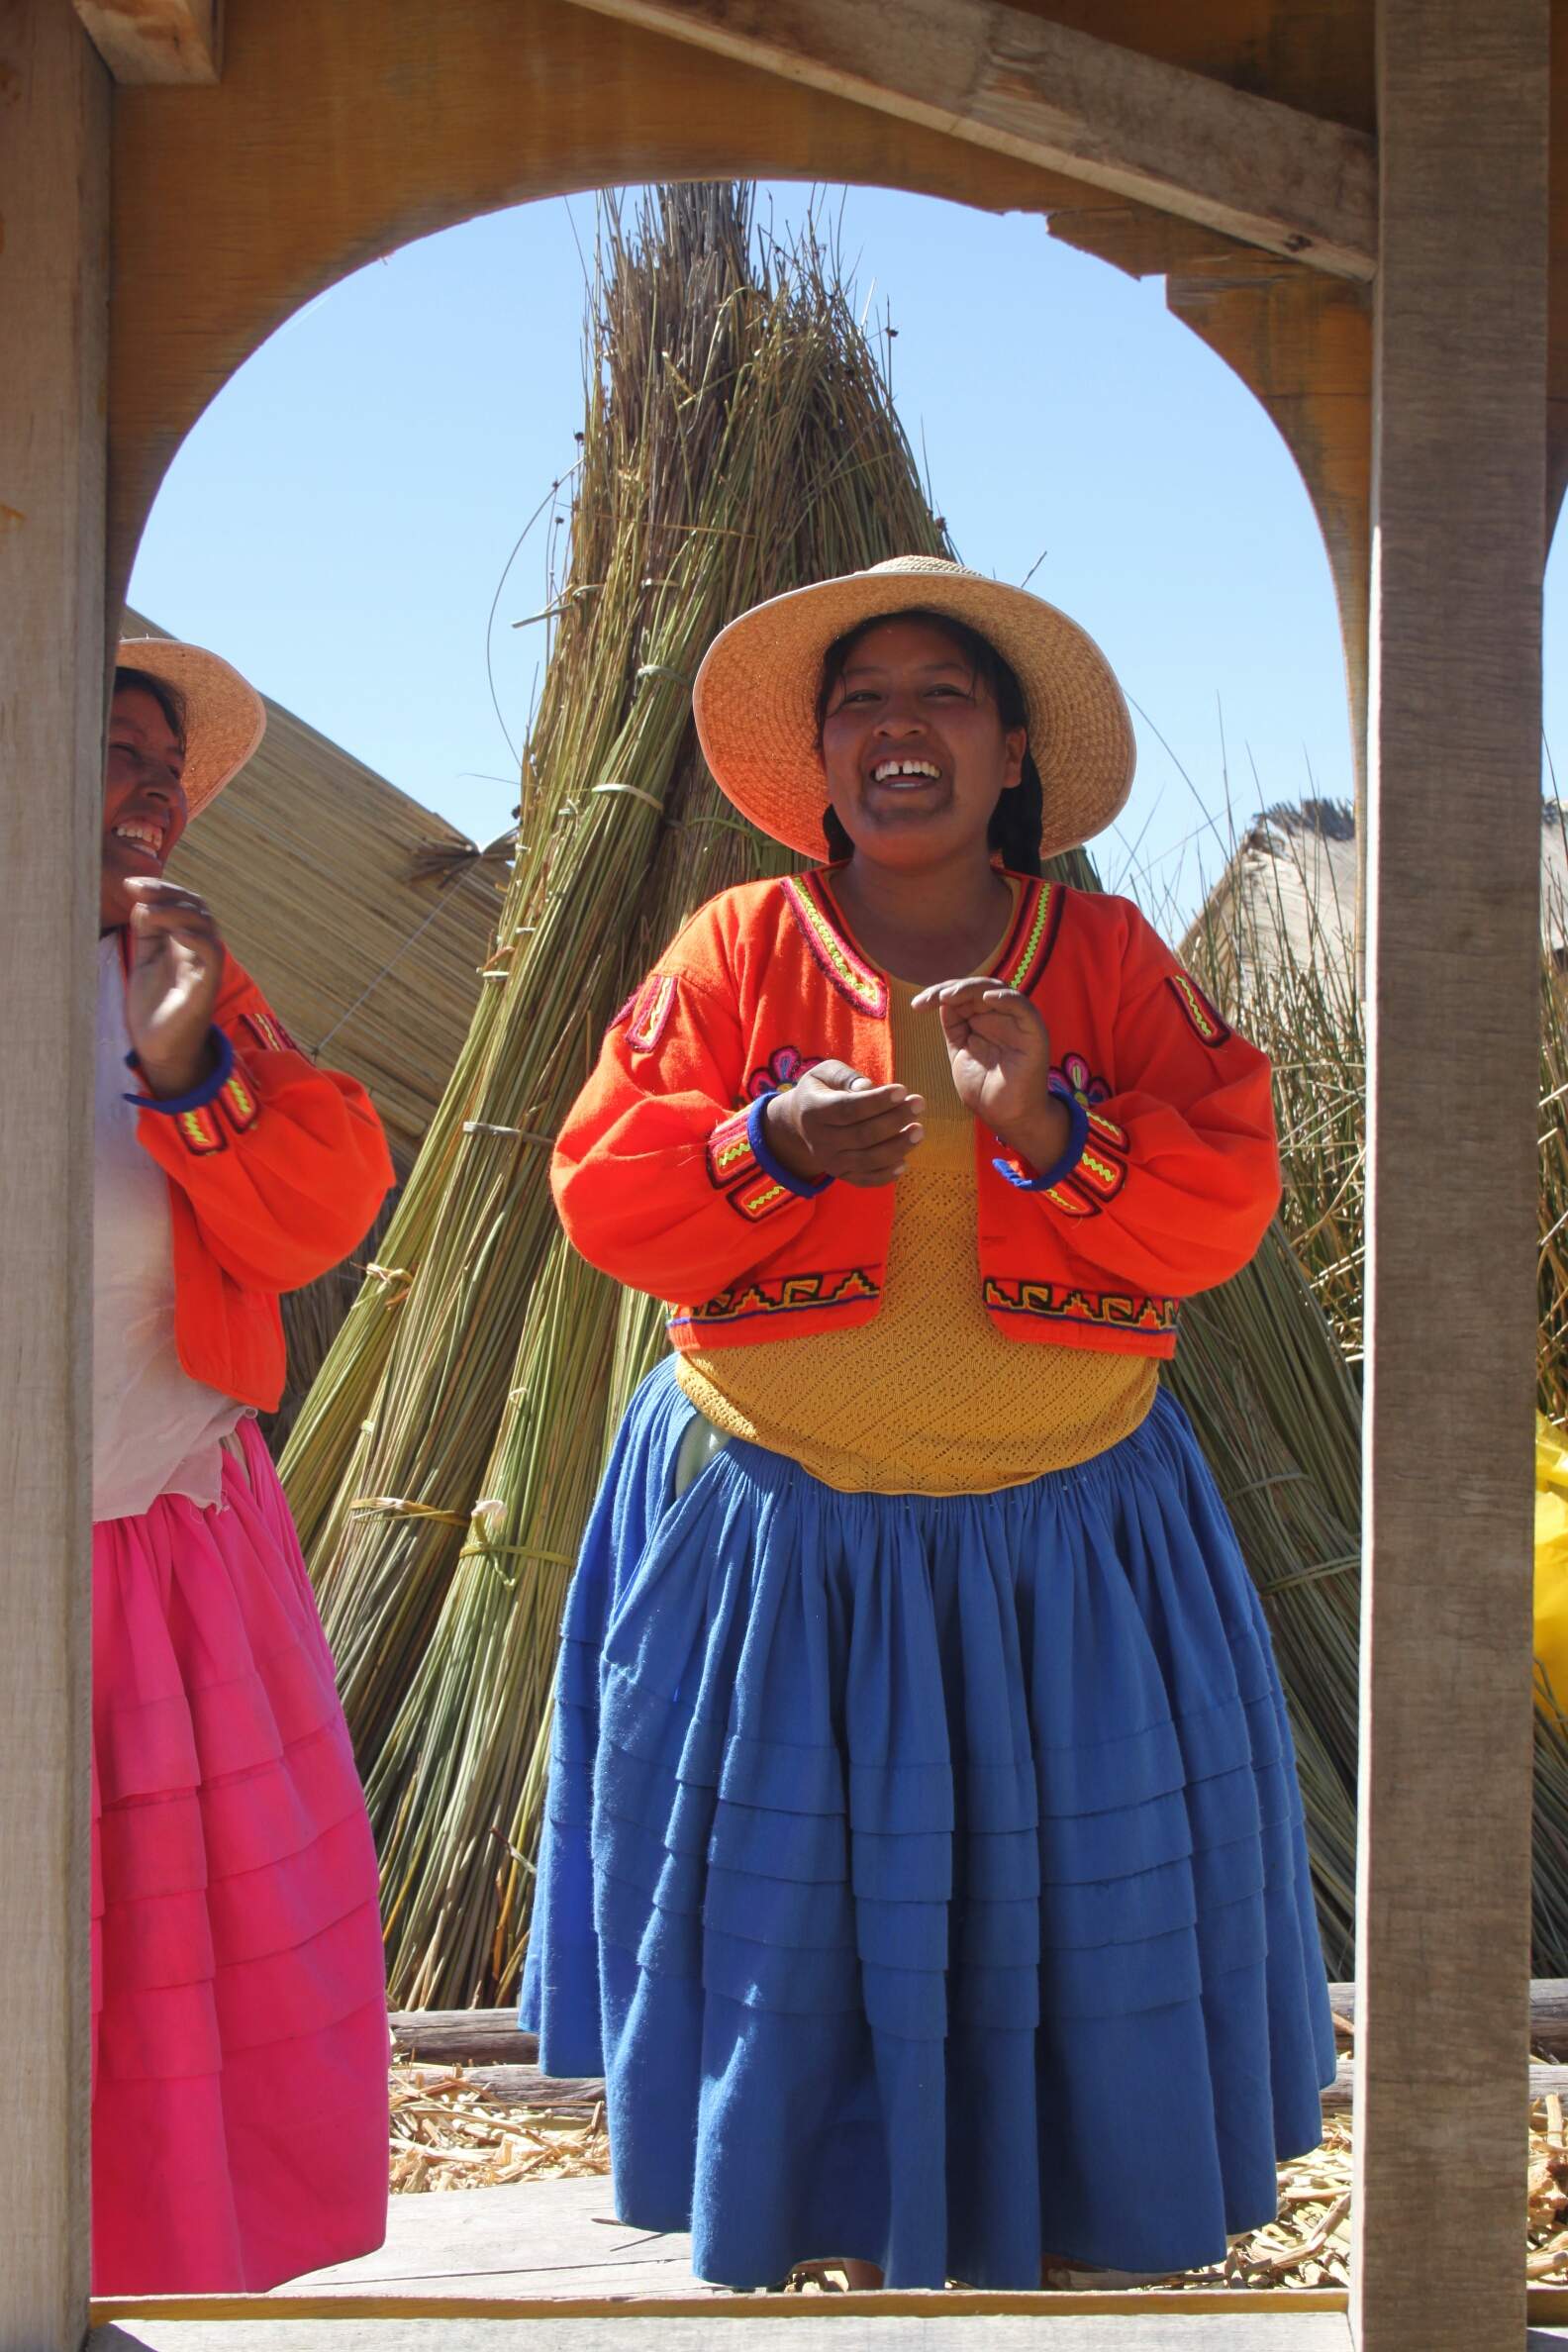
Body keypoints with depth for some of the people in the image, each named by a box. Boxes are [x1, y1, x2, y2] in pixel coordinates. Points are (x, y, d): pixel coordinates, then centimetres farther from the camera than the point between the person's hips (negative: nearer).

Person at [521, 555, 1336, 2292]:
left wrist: (1049, 1124, -22)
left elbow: (1225, 1207, -5)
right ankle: (803, 2223, 24)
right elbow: (604, 1191, -4)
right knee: (790, 1906, 6)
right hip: (775, 1537, 0)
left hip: (1060, 1546, 1)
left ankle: (1061, 2238, 25)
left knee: (1076, 1905, 8)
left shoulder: (1111, 958, 3)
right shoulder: (738, 946, 1)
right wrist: (773, 1147, -22)